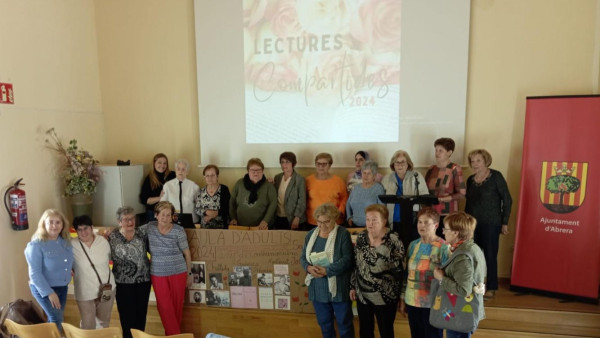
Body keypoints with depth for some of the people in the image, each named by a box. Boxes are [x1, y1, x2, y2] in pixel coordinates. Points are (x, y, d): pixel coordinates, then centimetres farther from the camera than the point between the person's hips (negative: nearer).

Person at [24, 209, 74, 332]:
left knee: (55, 320, 17)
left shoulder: (66, 241, -2)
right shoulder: (36, 245, -18)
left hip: (63, 287, 6)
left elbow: (70, 262, 16)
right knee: (57, 321, -8)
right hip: (44, 289, -6)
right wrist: (49, 293, -21)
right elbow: (35, 273, -18)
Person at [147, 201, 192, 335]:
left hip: (178, 273, -1)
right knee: (165, 306, 3)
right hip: (158, 274, 2)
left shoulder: (178, 231, -10)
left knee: (176, 305, 9)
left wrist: (189, 274, 1)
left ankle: (171, 334, 31)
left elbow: (186, 253, -3)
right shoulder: (150, 227, -3)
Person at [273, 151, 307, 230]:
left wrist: (297, 218, -15)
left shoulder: (300, 180, -9)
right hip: (278, 218, 5)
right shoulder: (277, 177, 7)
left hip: (293, 219, -5)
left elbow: (302, 202, -11)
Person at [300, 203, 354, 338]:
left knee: (344, 322, 12)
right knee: (324, 322, 20)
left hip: (338, 288, -4)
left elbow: (347, 259, -18)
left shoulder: (343, 234, -11)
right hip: (318, 288, 5)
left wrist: (327, 271, -25)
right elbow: (303, 257, 6)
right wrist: (309, 267, -16)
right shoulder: (311, 234, 4)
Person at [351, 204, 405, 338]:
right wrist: (353, 286, 11)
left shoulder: (393, 239, -15)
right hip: (362, 295, 4)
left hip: (385, 297, -4)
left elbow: (400, 267, -17)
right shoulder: (361, 237, 0)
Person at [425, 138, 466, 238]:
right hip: (431, 214, 4)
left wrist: (447, 198, -17)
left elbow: (462, 194, -5)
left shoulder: (455, 169, -2)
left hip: (448, 215, -4)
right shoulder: (431, 169, 13)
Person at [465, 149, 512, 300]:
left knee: (490, 255, 2)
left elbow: (507, 200, -5)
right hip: (472, 224, 5)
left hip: (491, 224, -5)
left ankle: (491, 288, 15)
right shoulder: (470, 180, 9)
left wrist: (505, 222, -7)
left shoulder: (496, 176, -6)